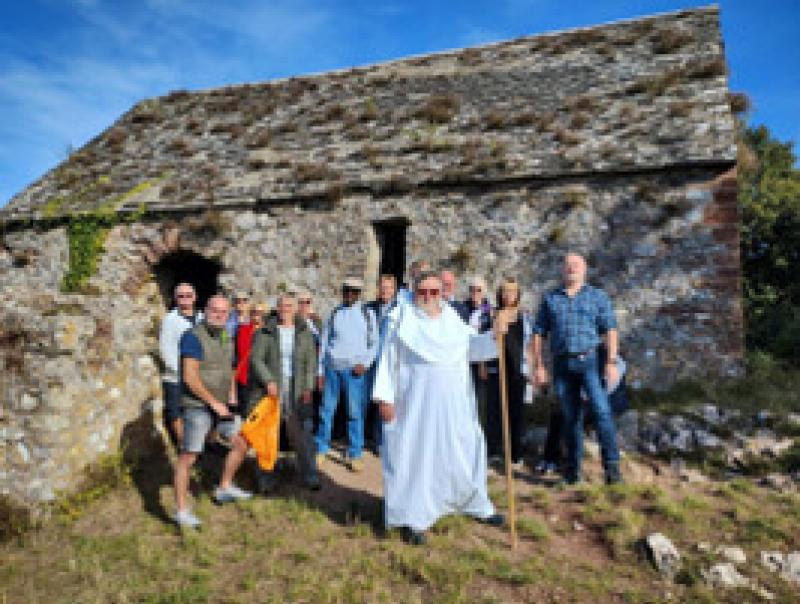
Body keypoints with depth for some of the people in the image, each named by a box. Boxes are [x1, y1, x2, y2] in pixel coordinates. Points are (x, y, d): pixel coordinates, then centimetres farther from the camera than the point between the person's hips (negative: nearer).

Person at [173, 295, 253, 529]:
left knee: (240, 444, 12)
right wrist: (214, 402, -17)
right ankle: (181, 510, 8)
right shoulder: (194, 337, -14)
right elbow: (190, 378, -21)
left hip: (221, 405, 8)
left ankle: (225, 488, 29)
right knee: (188, 457, -3)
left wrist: (231, 399, 10)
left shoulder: (226, 338, 11)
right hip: (198, 406, -8)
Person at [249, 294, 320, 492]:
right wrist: (268, 381, -16)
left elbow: (310, 362, 6)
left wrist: (308, 388, -4)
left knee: (303, 435, 0)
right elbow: (256, 359, -2)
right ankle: (266, 479, 18)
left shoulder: (304, 333, 9)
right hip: (270, 393, 0)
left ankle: (309, 476, 11)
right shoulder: (265, 332, 5)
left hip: (297, 395, 1)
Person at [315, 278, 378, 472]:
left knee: (355, 412, -1)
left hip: (354, 369, -1)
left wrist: (365, 363, -6)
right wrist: (320, 370, 8)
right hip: (332, 367, 1)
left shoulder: (367, 314, 6)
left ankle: (355, 455, 9)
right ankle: (321, 450, 18)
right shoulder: (335, 314, 8)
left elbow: (374, 343, 8)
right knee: (326, 410, 5)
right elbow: (324, 342, 11)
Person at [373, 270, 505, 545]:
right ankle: (414, 519, 14)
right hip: (416, 402, -4)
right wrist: (385, 397, -10)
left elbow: (472, 348, 7)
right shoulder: (402, 321, -4)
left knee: (464, 451, 14)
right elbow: (388, 360, -5)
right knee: (416, 454, 2)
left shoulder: (452, 320, 8)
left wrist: (493, 334, -10)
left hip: (454, 404, 5)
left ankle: (477, 504, 34)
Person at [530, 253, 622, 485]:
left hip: (590, 360, -2)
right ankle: (572, 469, 17)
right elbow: (538, 333, 9)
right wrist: (538, 366, 2)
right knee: (570, 417, 7)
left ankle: (612, 465, -2)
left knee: (601, 411, -11)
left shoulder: (598, 296, 7)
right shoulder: (550, 299, 11)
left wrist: (612, 362, -11)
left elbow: (610, 329, 0)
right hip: (562, 365, 2)